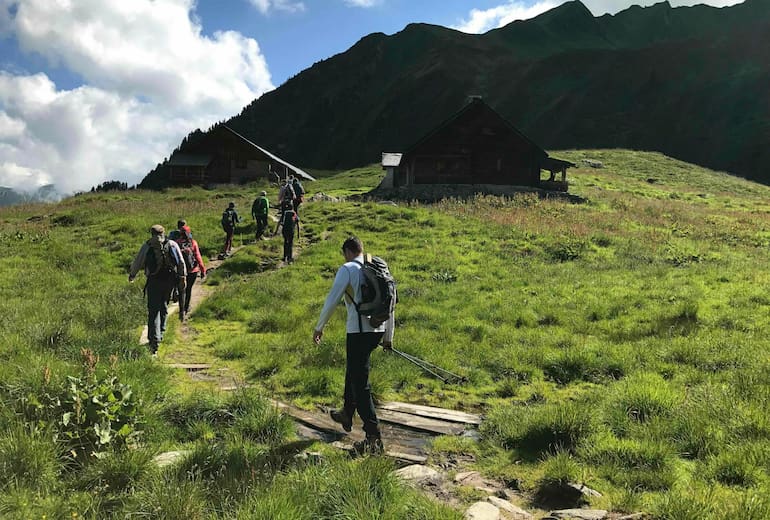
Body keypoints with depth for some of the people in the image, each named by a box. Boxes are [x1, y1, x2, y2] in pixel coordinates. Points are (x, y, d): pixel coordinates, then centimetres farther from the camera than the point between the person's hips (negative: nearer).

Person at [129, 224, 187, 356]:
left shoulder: (147, 245, 2)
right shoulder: (172, 244, 7)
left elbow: (137, 262, 9)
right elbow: (181, 262, 6)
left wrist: (131, 275, 24)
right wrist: (183, 276, 13)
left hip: (154, 280, -3)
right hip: (169, 280, 3)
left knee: (153, 310, -4)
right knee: (164, 307, 19)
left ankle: (154, 340, -15)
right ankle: (160, 333, 28)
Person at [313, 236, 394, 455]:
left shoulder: (347, 269, -5)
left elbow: (332, 300, -12)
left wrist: (319, 327, -1)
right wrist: (388, 336, 22)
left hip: (358, 331, -7)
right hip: (378, 330, 7)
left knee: (360, 383, -2)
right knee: (353, 371, 26)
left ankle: (374, 437, -4)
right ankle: (347, 414, 43)